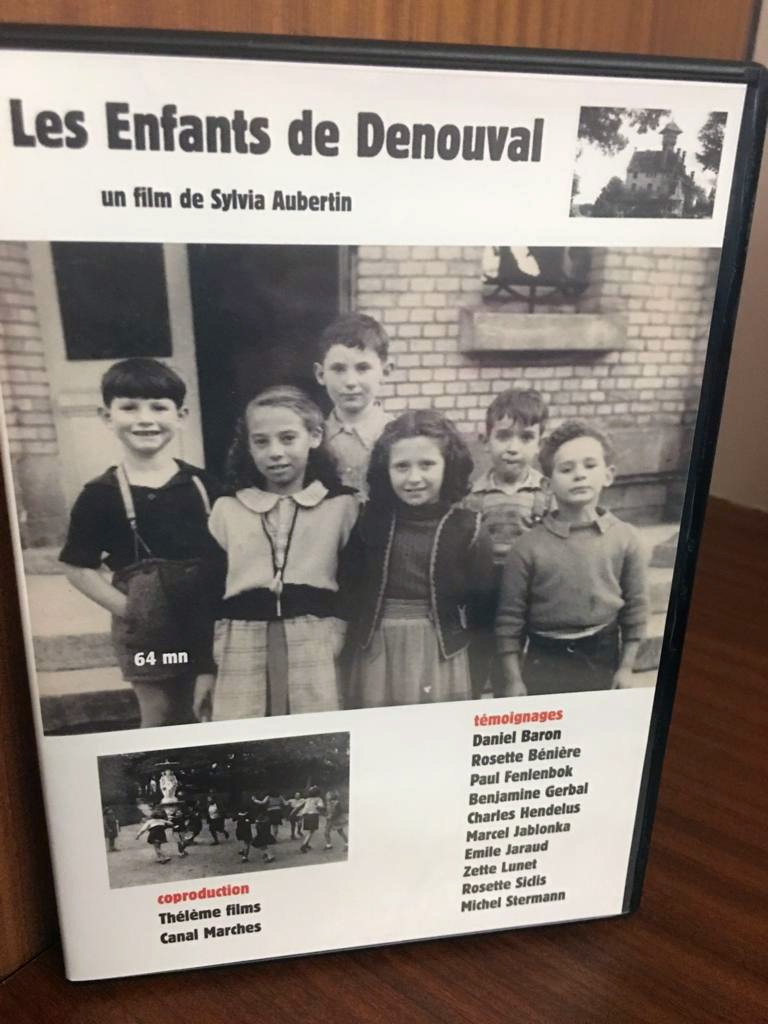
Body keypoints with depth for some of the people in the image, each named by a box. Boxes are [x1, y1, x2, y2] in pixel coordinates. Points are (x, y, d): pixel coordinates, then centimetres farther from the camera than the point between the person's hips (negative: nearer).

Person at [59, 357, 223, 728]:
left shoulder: (203, 485, -3)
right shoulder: (100, 495, -8)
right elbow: (79, 568, -6)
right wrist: (128, 609, -14)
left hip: (211, 625, 2)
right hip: (148, 632, -2)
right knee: (163, 722, 11)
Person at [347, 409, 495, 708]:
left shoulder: (467, 527, -6)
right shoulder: (371, 520, 0)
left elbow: (483, 604, -2)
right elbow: (352, 586, 7)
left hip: (442, 655, -2)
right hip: (378, 654, 2)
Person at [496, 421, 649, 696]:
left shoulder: (625, 538, -6)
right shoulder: (529, 546, -12)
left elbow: (635, 606, 2)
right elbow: (510, 617, -6)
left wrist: (626, 668, 2)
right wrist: (514, 680, -5)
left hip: (602, 660, 2)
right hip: (545, 663, -1)